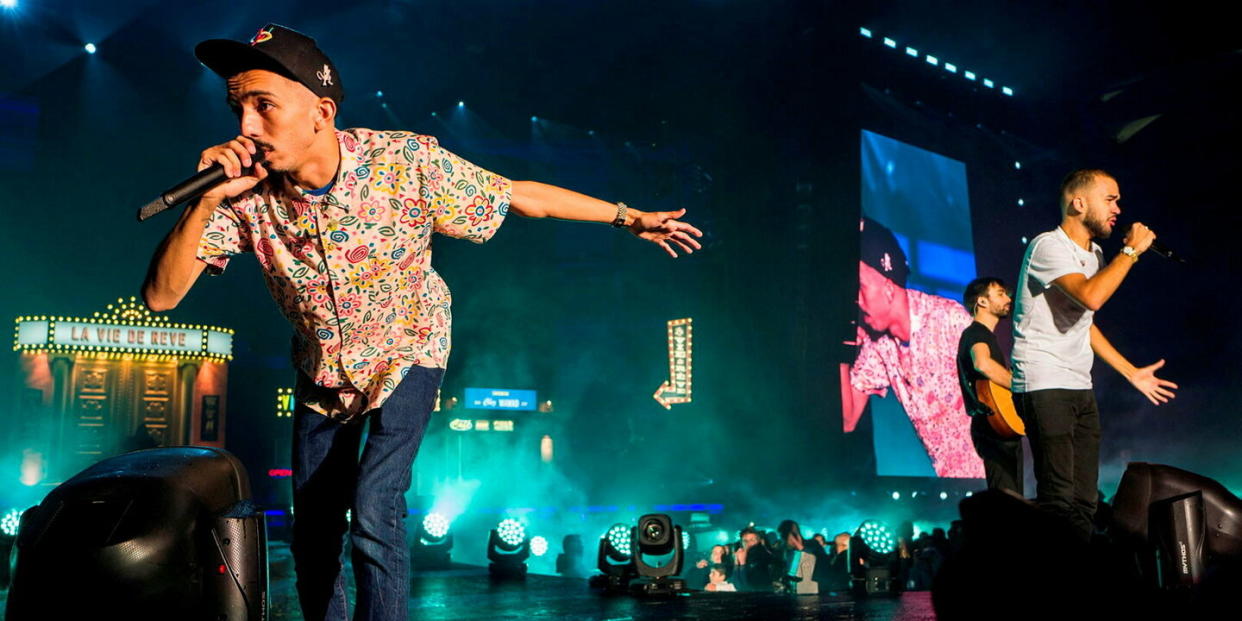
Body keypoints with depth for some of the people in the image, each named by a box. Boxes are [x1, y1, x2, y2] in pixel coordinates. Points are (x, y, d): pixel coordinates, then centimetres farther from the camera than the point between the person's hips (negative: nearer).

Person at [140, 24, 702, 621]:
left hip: (406, 355, -3)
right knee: (313, 534, 11)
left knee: (373, 515, -19)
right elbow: (161, 295, -22)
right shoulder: (246, 191, -21)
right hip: (323, 371, 3)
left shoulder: (406, 161, -27)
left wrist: (627, 217, -9)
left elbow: (521, 195, -15)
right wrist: (206, 202, -37)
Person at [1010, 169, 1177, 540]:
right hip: (1044, 385, -9)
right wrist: (1131, 251, -14)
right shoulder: (1049, 246, -10)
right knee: (1059, 498, -13)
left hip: (1080, 388, 9)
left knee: (1083, 501, 7)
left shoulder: (1095, 255, 17)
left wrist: (1131, 372, 23)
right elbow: (1091, 297, -27)